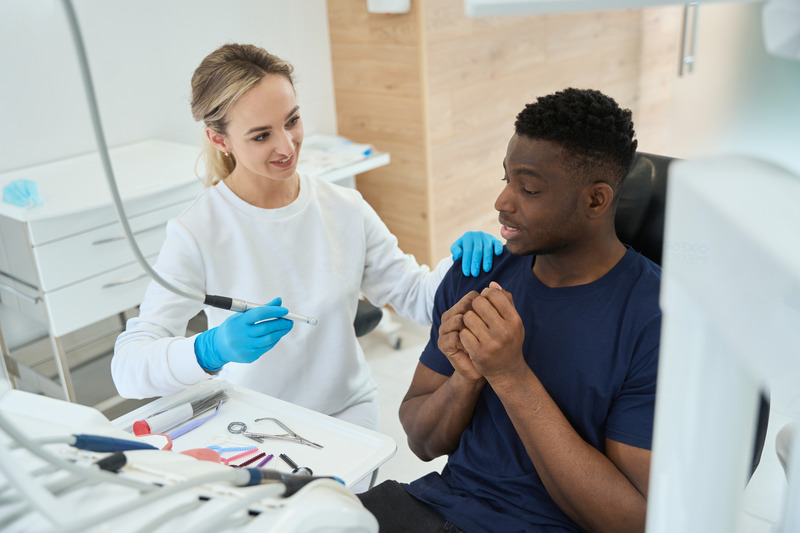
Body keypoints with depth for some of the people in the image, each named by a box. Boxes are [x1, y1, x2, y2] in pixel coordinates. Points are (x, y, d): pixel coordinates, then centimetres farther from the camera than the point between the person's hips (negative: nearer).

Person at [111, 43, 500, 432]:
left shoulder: (345, 210, -2)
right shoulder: (196, 234, -14)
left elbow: (416, 296, 3)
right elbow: (128, 368, -19)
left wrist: (463, 260, -17)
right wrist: (211, 349, -38)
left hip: (348, 411, 1)